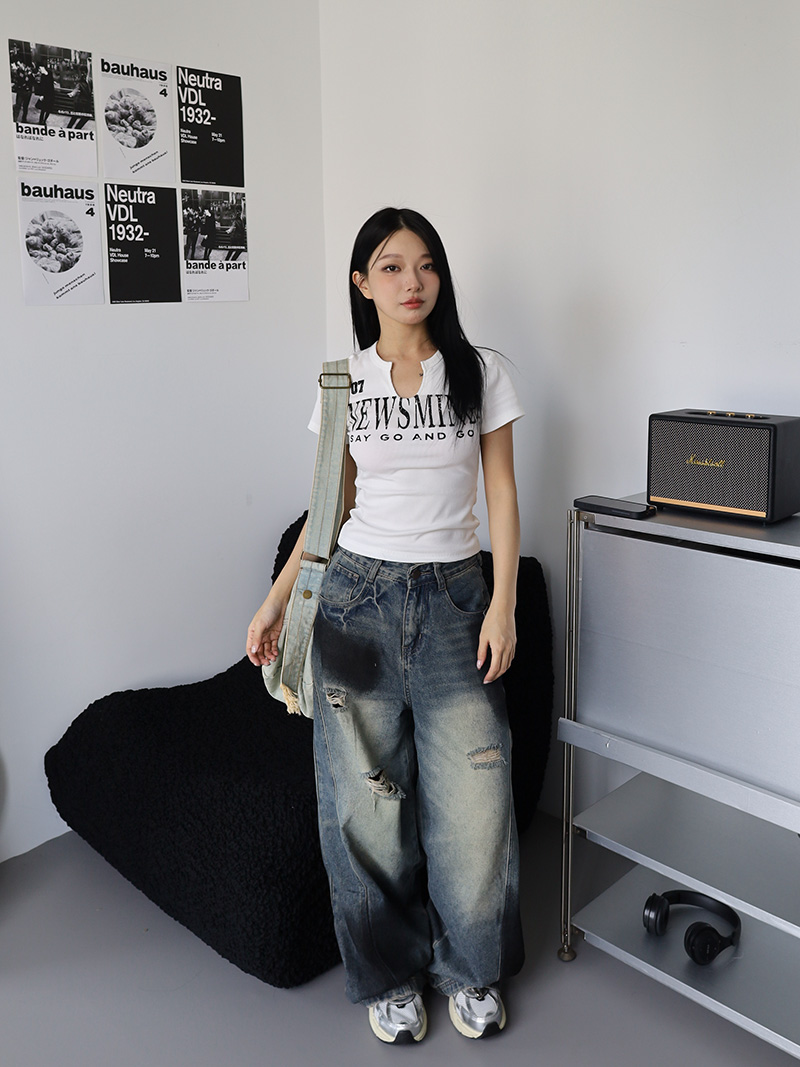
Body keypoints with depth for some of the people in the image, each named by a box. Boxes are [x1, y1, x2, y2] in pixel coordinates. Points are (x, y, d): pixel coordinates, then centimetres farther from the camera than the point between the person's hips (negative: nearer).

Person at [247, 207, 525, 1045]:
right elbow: (334, 506, 10)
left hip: (453, 597, 0)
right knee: (366, 796, 6)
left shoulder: (480, 373, 2)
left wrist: (503, 603, -7)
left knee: (472, 795, 0)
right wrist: (277, 598, 4)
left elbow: (501, 495, 2)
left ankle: (470, 969, 27)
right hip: (358, 597, 1)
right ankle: (389, 974, 29)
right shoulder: (343, 384, 5)